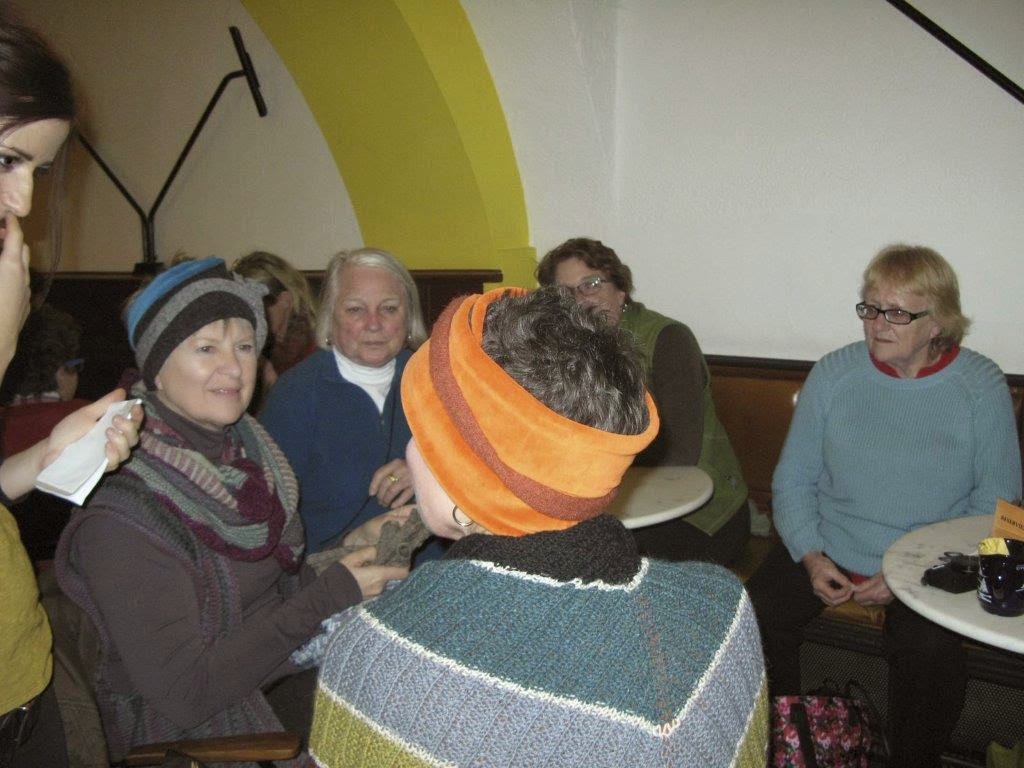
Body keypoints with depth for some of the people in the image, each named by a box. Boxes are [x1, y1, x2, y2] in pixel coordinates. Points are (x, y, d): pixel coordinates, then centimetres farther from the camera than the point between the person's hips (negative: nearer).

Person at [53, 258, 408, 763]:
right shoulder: (118, 520, -21)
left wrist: (349, 551, -10)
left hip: (282, 692, 6)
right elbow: (184, 692, -22)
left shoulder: (247, 456, -1)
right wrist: (331, 594, -22)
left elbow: (275, 588, 7)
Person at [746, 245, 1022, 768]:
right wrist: (810, 556, -10)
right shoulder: (833, 373, 1)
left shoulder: (982, 387, -3)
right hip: (827, 551, 2)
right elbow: (792, 479, 5)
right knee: (756, 615, -21)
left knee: (930, 651, -29)